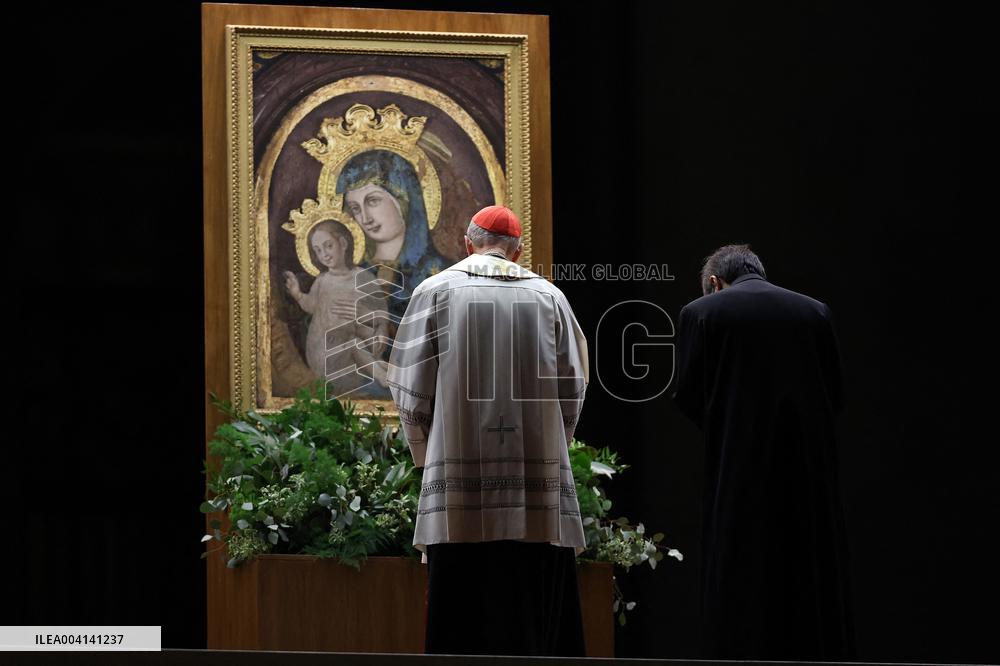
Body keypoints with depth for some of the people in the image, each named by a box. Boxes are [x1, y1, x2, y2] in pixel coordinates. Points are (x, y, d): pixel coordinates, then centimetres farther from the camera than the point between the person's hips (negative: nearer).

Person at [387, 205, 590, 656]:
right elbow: (573, 391, 7)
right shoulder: (549, 297, 7)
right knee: (535, 616, 4)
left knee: (463, 622, -1)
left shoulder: (436, 291, 3)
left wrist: (429, 457, 15)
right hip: (538, 487, 1)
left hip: (460, 485, -1)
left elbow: (410, 390, 1)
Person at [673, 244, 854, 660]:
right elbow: (835, 396, 7)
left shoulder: (701, 313, -1)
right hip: (808, 470, 3)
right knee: (812, 592, 10)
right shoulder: (815, 313, 8)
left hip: (740, 474, -3)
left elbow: (689, 397, -1)